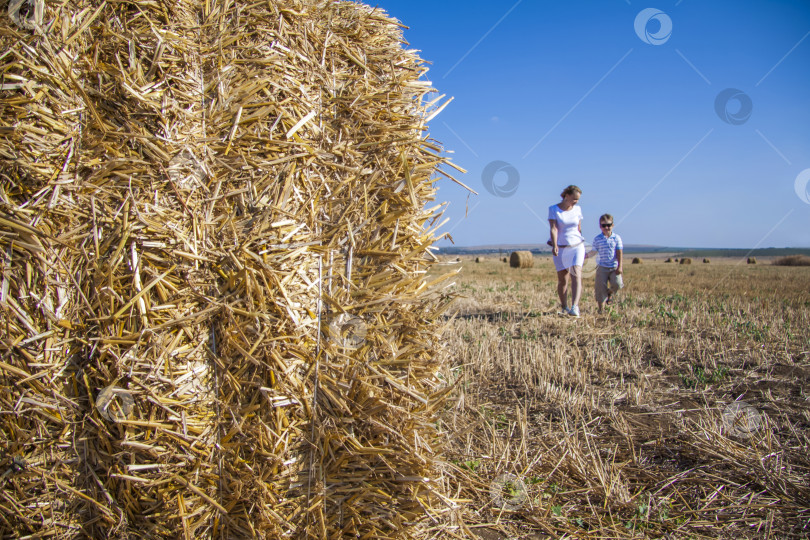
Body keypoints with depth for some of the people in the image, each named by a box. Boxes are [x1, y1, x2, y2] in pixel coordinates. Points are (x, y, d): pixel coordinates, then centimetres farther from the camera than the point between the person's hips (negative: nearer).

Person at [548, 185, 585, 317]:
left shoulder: (577, 210, 5)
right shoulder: (553, 209, -5)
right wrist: (554, 245, -29)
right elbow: (553, 228, -16)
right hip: (560, 248, -1)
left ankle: (575, 307, -27)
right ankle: (564, 307, 21)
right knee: (562, 279, 3)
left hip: (576, 246, 2)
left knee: (576, 275, -18)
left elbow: (579, 229, 14)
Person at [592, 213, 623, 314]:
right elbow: (594, 252, 8)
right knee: (601, 288, -2)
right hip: (602, 267, 0)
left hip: (614, 267, 0)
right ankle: (601, 308, 10)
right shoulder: (597, 239, 2)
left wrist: (619, 266, -7)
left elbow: (619, 253, -1)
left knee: (617, 284, -17)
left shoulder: (616, 238, 1)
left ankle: (610, 292, 19)